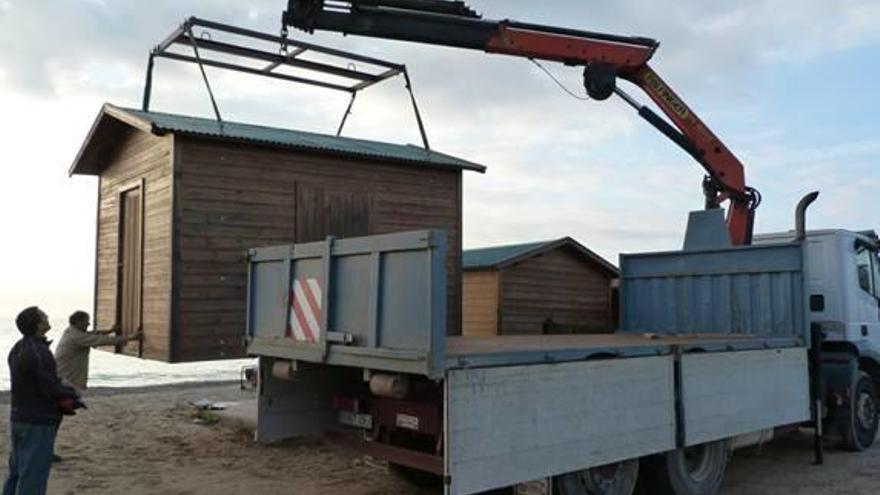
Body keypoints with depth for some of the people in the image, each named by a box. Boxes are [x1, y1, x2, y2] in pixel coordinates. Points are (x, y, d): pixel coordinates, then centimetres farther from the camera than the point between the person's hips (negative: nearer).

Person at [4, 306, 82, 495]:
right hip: (38, 423, -9)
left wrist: (62, 395, 5)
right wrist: (71, 395, -1)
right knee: (33, 476, -1)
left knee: (16, 472, 19)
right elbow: (50, 388, -20)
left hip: (18, 418, 9)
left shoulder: (17, 349, 6)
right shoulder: (39, 352, -22)